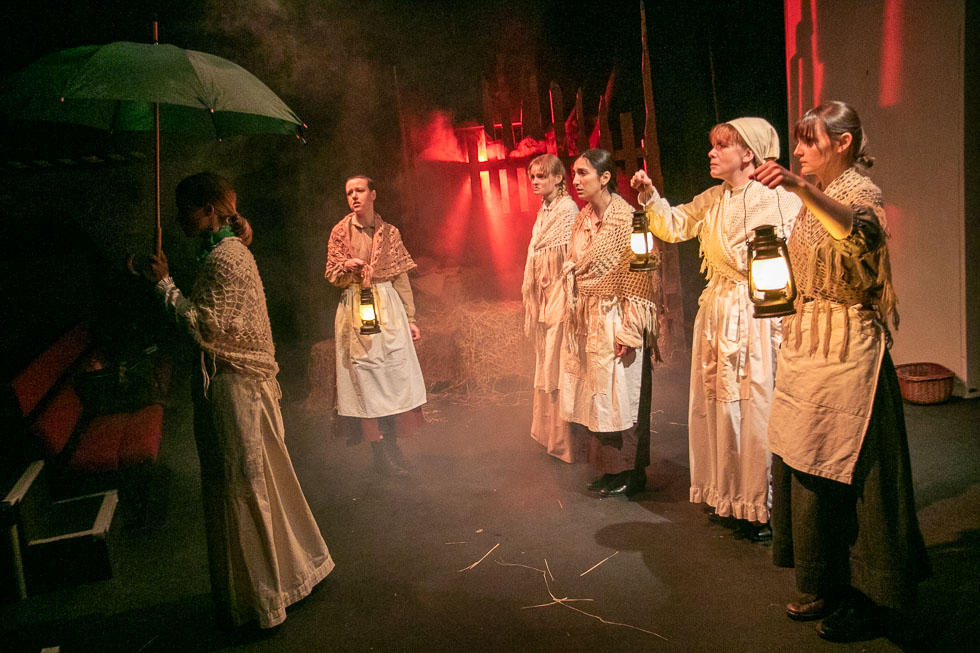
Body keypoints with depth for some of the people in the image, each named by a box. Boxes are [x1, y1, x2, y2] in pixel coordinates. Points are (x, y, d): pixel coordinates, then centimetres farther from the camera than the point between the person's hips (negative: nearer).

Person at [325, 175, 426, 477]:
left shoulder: (390, 233, 7)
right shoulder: (340, 232, 4)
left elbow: (401, 278, 9)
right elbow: (332, 275, 6)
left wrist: (410, 319, 6)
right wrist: (346, 267, -17)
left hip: (388, 307, 1)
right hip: (355, 310, -1)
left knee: (395, 372, -4)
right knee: (365, 377, -2)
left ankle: (391, 447, 9)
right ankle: (380, 453, 5)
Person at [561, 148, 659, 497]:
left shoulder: (625, 217, -13)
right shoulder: (582, 219, 10)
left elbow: (638, 277, -15)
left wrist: (628, 331, -19)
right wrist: (575, 320, 13)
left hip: (615, 321, -7)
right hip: (587, 321, 8)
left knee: (620, 394, 1)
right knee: (597, 395, 12)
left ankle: (632, 474, 15)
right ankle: (612, 470, 25)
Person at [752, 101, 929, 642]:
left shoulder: (860, 191, -10)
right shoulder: (816, 196, 15)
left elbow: (859, 229, -36)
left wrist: (801, 188, -47)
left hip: (845, 348, -8)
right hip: (806, 342, 8)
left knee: (842, 472, -1)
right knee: (807, 468, 12)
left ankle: (868, 600, 15)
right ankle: (828, 588, 26)